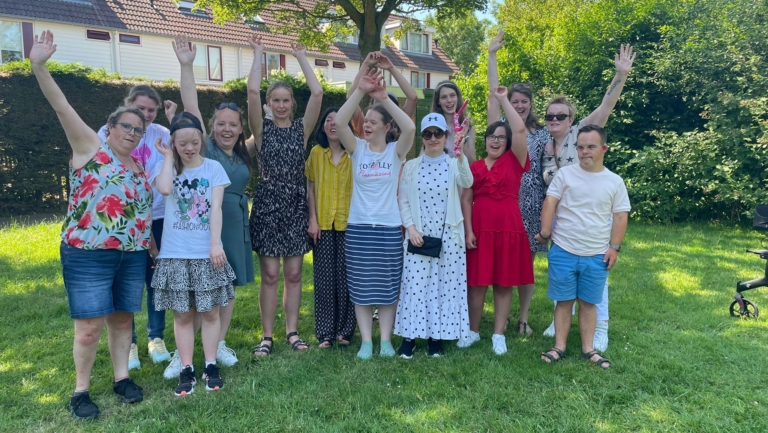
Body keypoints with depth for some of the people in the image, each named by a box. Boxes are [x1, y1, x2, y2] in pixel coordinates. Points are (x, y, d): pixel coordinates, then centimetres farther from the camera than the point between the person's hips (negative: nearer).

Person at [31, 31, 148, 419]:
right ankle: (80, 390, 15)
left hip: (132, 255, 5)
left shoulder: (139, 166, 14)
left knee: (122, 318, 12)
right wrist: (39, 67, -21)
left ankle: (121, 378, 27)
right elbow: (62, 107, -11)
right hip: (88, 254, -5)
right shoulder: (90, 148, 0)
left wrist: (149, 245, 14)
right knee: (90, 325, -1)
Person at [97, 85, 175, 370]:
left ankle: (156, 337, 24)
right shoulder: (109, 132, -1)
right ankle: (128, 342, 21)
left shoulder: (162, 134, 1)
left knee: (156, 279, 9)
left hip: (157, 218, 1)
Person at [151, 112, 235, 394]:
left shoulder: (213, 168, 1)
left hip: (206, 252, 0)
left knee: (210, 312, 8)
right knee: (182, 315, 7)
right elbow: (165, 189, -21)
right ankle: (187, 370, 16)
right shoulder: (166, 167, 3)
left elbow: (216, 208, -6)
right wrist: (168, 157, -8)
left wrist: (215, 244, -16)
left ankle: (210, 366, 20)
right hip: (175, 254, 1)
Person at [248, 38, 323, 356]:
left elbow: (317, 93, -4)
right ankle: (267, 336, 11)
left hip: (296, 207, 2)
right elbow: (252, 92, -11)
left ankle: (292, 332, 17)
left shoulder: (301, 129, 6)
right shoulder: (262, 129, 2)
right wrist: (259, 54, -1)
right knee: (270, 275, 1)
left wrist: (301, 57, 4)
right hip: (267, 206, -2)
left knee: (294, 274, 6)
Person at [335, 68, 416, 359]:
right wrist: (360, 91, -21)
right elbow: (339, 122, -15)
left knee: (388, 287, 7)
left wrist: (384, 98, -22)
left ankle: (386, 340, 18)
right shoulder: (357, 148, 1)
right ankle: (366, 341, 16)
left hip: (389, 228, -1)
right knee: (361, 288, 6)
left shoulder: (396, 150, -1)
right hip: (358, 228, 1)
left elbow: (410, 128, -20)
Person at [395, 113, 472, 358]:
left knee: (445, 285, 4)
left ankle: (436, 336, 17)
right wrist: (410, 227, -9)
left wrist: (460, 157, -39)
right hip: (418, 235, 0)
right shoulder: (411, 166, 5)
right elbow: (403, 200, 4)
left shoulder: (454, 164, 1)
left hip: (448, 235, 0)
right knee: (415, 285, 1)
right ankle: (410, 336, 12)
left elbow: (467, 183, -22)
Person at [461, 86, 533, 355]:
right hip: (479, 229, 1)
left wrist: (503, 100, -3)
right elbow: (466, 200, 5)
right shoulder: (475, 167, 7)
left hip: (508, 228, -1)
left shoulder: (515, 161, 3)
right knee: (476, 282, 6)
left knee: (504, 284, 6)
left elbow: (520, 130, -10)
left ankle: (498, 335, 17)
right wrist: (468, 230, -5)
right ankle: (473, 331, 21)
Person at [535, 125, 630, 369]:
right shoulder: (565, 174, 0)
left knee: (588, 303, 11)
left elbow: (620, 216, 4)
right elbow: (550, 203, -4)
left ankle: (588, 349, 22)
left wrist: (614, 247, -1)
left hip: (597, 256, 1)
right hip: (563, 252, -1)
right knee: (564, 301, 7)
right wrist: (545, 232, -11)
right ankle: (559, 347, 17)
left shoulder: (615, 182, 4)